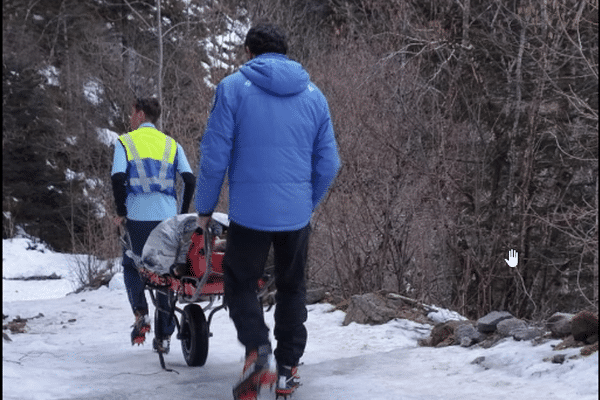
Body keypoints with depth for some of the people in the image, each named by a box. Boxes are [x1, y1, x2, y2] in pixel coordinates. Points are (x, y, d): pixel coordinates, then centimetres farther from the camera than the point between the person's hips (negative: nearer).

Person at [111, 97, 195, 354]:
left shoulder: (125, 142, 5)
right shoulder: (171, 144, 14)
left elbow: (118, 178, -9)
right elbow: (190, 179, 2)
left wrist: (121, 212, 1)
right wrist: (183, 213, 10)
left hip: (138, 217, -2)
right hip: (168, 218, 2)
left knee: (132, 267, 18)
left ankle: (141, 313, -6)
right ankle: (163, 337, 9)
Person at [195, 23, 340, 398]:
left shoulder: (234, 88, -4)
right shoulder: (314, 95, 6)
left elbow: (214, 154, -6)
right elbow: (328, 163, 7)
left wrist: (205, 208, 5)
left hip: (249, 213, -3)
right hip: (297, 215, 3)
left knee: (240, 283, 13)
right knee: (292, 289, 18)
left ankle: (258, 347, -10)